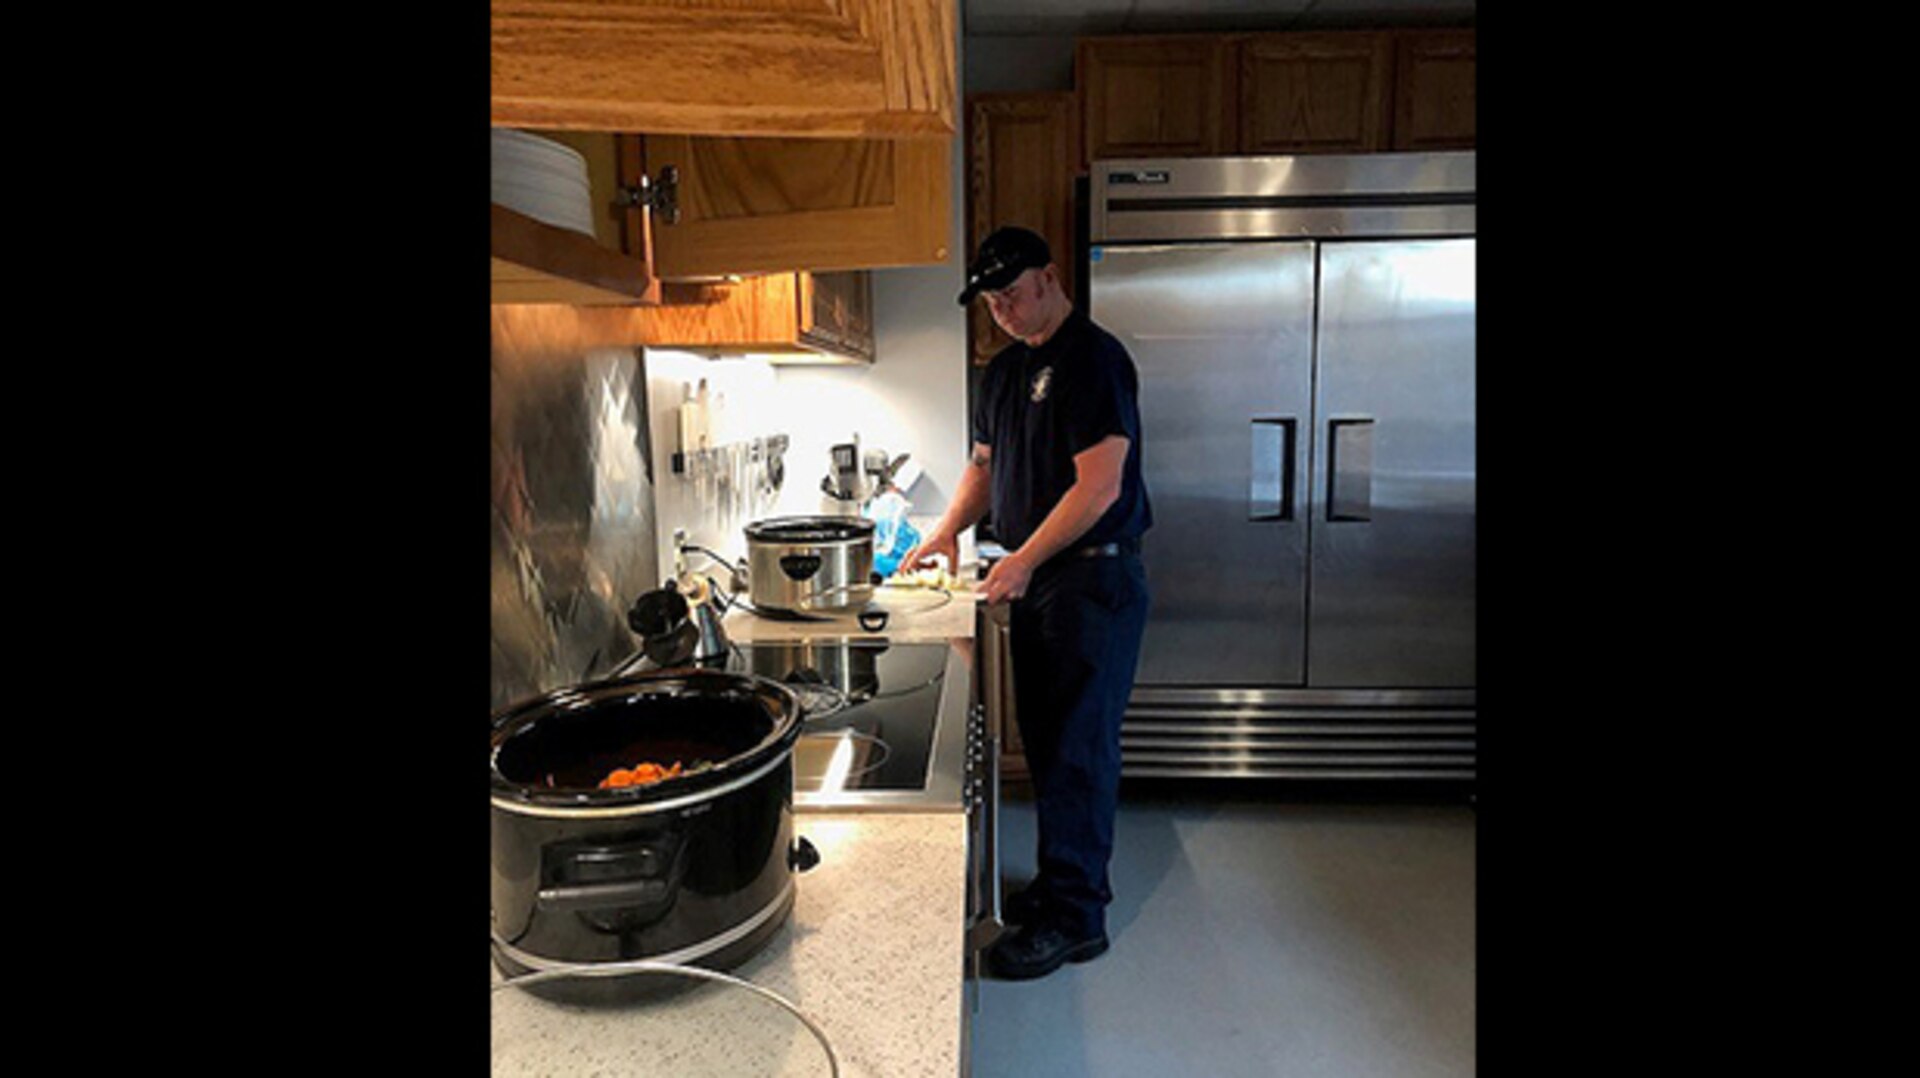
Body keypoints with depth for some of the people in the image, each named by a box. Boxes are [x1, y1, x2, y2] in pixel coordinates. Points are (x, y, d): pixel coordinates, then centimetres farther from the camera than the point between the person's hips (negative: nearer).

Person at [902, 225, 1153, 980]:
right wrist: (948, 530, 6)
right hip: (1032, 581, 9)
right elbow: (986, 463, 22)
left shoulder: (1093, 359, -13)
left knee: (1079, 748, -3)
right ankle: (1069, 880, 30)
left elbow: (1099, 485, -20)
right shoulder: (1006, 369, 15)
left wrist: (1024, 559, -19)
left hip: (1094, 579, -9)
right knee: (1043, 739, 15)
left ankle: (1075, 917, 8)